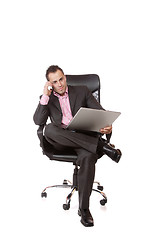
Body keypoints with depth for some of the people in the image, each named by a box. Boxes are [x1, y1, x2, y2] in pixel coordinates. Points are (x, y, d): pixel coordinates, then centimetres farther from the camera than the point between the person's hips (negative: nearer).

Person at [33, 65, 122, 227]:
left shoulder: (82, 91, 14)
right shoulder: (47, 99, 16)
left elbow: (100, 112, 4)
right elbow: (38, 121, 1)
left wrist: (107, 125, -19)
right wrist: (45, 96, -6)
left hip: (83, 137, -1)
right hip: (60, 141, 1)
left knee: (88, 157, -35)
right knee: (50, 129, -35)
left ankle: (84, 208, -28)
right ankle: (101, 146, -31)